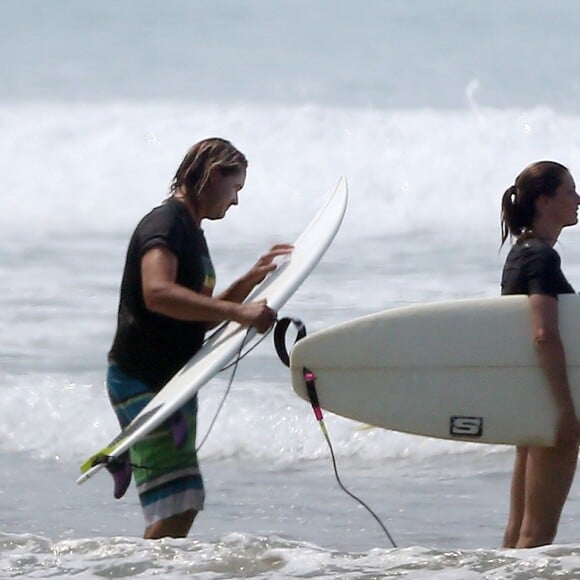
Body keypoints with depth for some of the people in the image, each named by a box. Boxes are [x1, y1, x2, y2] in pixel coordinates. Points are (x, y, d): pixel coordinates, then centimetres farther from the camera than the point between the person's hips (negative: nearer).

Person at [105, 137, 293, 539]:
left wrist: (251, 280, 16)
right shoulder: (166, 223, -13)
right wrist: (238, 312, -35)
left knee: (184, 505, 12)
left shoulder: (191, 232, 18)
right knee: (177, 506, -18)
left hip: (172, 382, 11)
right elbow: (157, 294, -31)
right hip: (142, 381, -11)